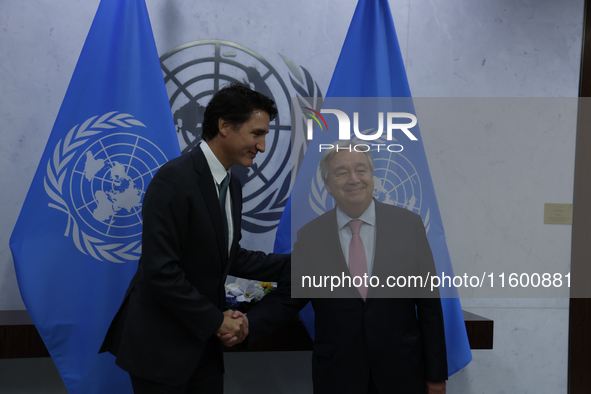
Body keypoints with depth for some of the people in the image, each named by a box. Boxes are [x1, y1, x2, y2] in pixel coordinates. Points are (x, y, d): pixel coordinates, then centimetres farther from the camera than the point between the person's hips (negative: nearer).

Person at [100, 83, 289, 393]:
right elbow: (160, 271, -24)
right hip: (160, 345, -8)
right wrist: (216, 320, -15)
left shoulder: (231, 184, 7)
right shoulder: (174, 179, -21)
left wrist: (291, 265, 4)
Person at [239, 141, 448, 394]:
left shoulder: (409, 224, -4)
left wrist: (436, 373, -1)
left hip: (401, 373, 0)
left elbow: (429, 302, -2)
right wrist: (247, 326, -21)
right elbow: (286, 298, -2)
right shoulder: (309, 237, -2)